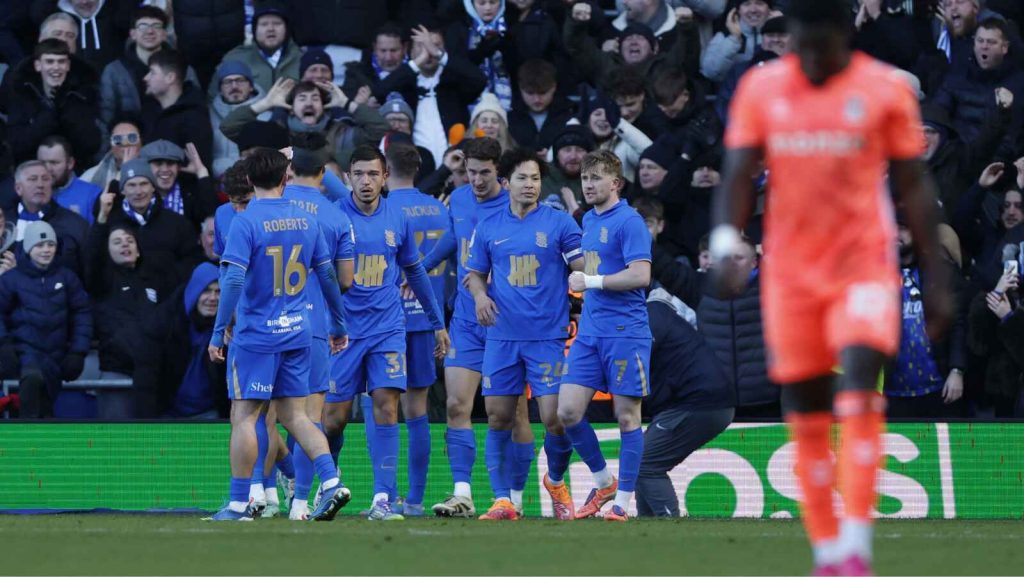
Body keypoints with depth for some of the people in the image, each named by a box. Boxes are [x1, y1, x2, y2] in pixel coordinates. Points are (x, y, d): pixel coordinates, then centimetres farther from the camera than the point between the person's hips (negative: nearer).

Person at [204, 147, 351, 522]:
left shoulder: (245, 222, -11)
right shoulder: (305, 220, 6)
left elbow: (233, 280, -17)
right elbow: (327, 275, 11)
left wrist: (218, 332, -13)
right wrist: (339, 326, 22)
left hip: (256, 336, -5)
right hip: (296, 334, 5)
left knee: (244, 416, 1)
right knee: (294, 415, 12)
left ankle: (239, 505, 1)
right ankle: (332, 483, -3)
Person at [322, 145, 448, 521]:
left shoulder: (396, 220, 5)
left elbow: (415, 271, 18)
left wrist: (438, 323, 22)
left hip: (387, 328, 2)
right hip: (344, 329, -2)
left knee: (386, 406, -11)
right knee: (334, 416, -1)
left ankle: (382, 499, -12)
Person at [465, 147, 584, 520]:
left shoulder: (560, 223, 1)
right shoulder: (488, 228, 9)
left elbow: (583, 270, 0)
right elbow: (475, 273, 17)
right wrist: (480, 294, -3)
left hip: (548, 336, -3)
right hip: (502, 336, 3)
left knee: (554, 417, -7)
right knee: (498, 419, 0)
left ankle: (556, 480, 21)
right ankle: (503, 501, 6)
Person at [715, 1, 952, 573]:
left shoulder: (886, 89, -2)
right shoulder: (761, 89, 3)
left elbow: (915, 188, 4)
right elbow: (738, 178, 2)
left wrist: (937, 283, 3)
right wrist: (725, 243, -18)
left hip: (864, 263, -3)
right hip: (790, 271, 3)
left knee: (860, 389, -20)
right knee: (807, 421, 5)